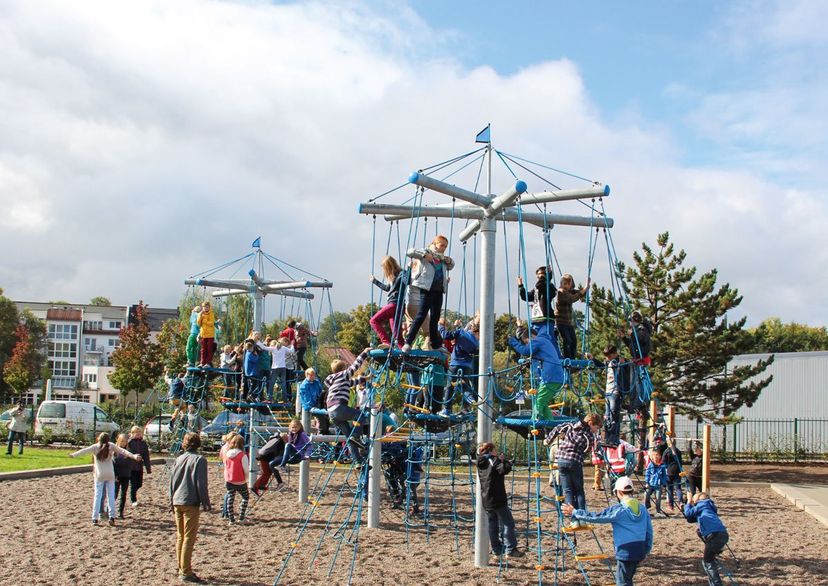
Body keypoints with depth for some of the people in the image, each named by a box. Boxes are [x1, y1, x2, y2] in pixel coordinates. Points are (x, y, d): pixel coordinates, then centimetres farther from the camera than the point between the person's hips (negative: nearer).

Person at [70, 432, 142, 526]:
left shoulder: (95, 447, -4)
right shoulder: (111, 446, -3)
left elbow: (84, 451, 2)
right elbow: (122, 451, -9)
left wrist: (73, 455, 16)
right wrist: (133, 456, -12)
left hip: (99, 475, -1)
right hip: (110, 474, 1)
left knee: (98, 495, 3)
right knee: (111, 495, 4)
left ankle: (95, 518, -1)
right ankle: (112, 517, -3)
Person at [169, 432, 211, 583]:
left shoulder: (179, 459, 10)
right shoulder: (199, 460, -7)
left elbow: (172, 481, 14)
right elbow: (201, 484, -11)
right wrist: (206, 503, -4)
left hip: (177, 502, 6)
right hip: (191, 503, -6)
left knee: (180, 537, 14)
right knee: (189, 538, -3)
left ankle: (181, 569, 20)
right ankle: (186, 572, -4)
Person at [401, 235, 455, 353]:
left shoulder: (442, 258, 19)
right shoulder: (426, 252, 2)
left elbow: (450, 267, 35)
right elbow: (410, 252, -10)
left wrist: (449, 261, 13)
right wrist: (425, 254, -19)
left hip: (439, 291, 7)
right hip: (427, 289, -7)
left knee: (435, 318, 12)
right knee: (421, 315, -14)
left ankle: (435, 345, 19)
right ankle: (407, 343, -14)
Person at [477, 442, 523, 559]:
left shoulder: (481, 463, 12)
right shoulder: (494, 460, -11)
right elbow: (505, 469, -25)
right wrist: (504, 460, -8)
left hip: (486, 500, 8)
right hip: (497, 499, -8)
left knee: (493, 525, 12)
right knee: (508, 523, -3)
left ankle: (497, 550, 15)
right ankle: (510, 549, -8)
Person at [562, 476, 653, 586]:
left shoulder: (618, 510, -14)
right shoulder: (643, 509, 5)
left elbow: (595, 517, -12)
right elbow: (649, 532, 8)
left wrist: (574, 512, -3)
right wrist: (645, 551, 19)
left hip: (626, 552, -7)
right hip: (639, 551, 7)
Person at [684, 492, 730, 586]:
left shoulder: (702, 504, 12)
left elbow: (688, 514, 5)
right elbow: (690, 519, 38)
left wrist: (689, 501, 19)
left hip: (715, 535, -9)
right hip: (724, 534, 9)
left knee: (707, 562, -3)